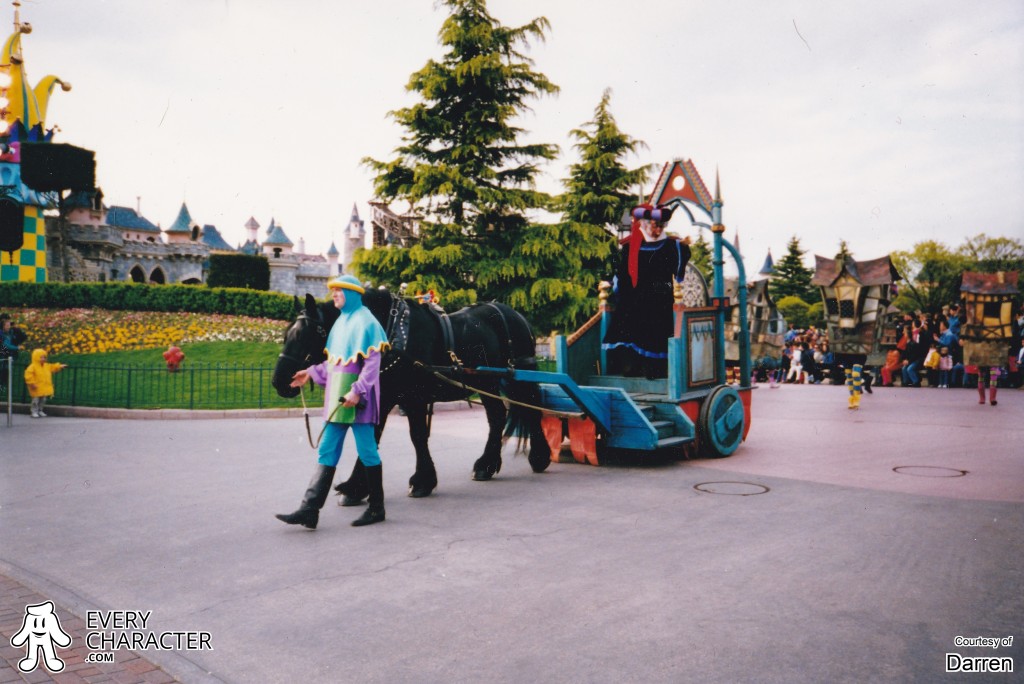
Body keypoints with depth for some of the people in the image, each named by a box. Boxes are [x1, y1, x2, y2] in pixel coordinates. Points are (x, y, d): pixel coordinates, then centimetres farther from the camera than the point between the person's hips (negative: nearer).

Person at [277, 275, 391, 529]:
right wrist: (312, 373, 14)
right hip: (337, 396, 9)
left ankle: (376, 508, 13)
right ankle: (310, 510, 6)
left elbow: (372, 362, -16)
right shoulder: (341, 322, 16)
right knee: (326, 452, 6)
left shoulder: (365, 321, -9)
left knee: (367, 451, 1)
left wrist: (357, 390, -23)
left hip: (357, 397, -9)